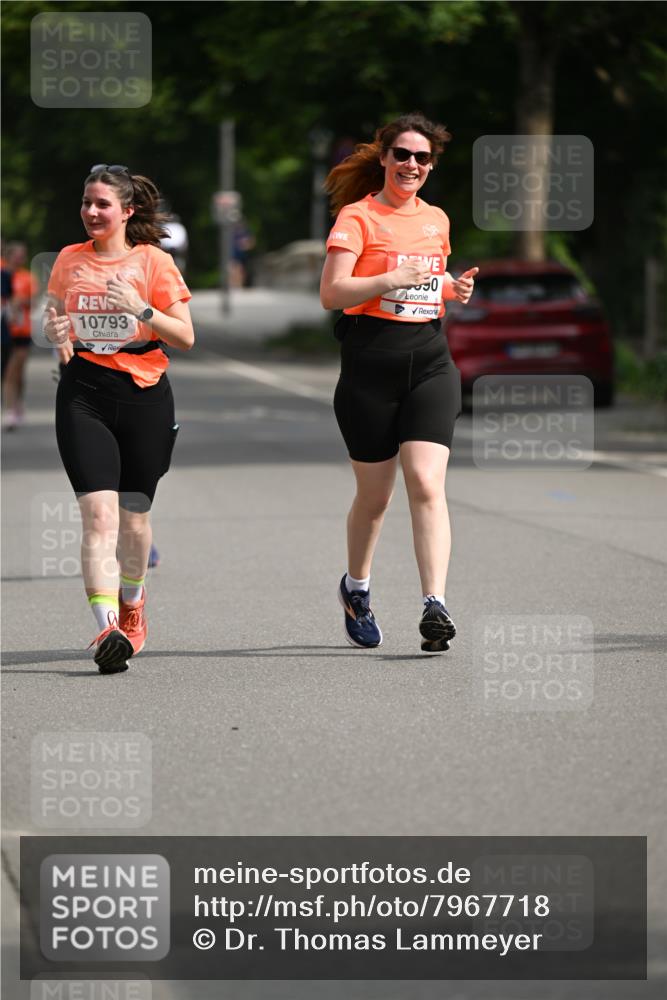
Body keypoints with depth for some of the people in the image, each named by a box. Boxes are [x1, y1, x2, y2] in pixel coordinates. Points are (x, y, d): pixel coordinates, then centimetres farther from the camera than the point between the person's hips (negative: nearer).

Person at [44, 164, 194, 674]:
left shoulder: (153, 261, 0)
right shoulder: (69, 260, 8)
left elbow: (185, 337, -1)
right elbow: (53, 316, 23)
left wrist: (142, 310, -16)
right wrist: (55, 330, -1)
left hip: (144, 392, -1)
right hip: (84, 392, 1)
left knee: (134, 513, 10)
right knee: (99, 512, -15)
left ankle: (131, 602, 38)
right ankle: (107, 627, -25)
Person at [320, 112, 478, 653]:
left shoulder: (436, 219, 14)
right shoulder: (357, 216, -3)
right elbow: (331, 293, -12)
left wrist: (455, 288, 8)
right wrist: (391, 280, -24)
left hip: (430, 362, 3)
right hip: (370, 364, -3)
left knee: (426, 484, -13)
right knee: (375, 494, 7)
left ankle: (435, 606, -20)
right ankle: (356, 587, 34)